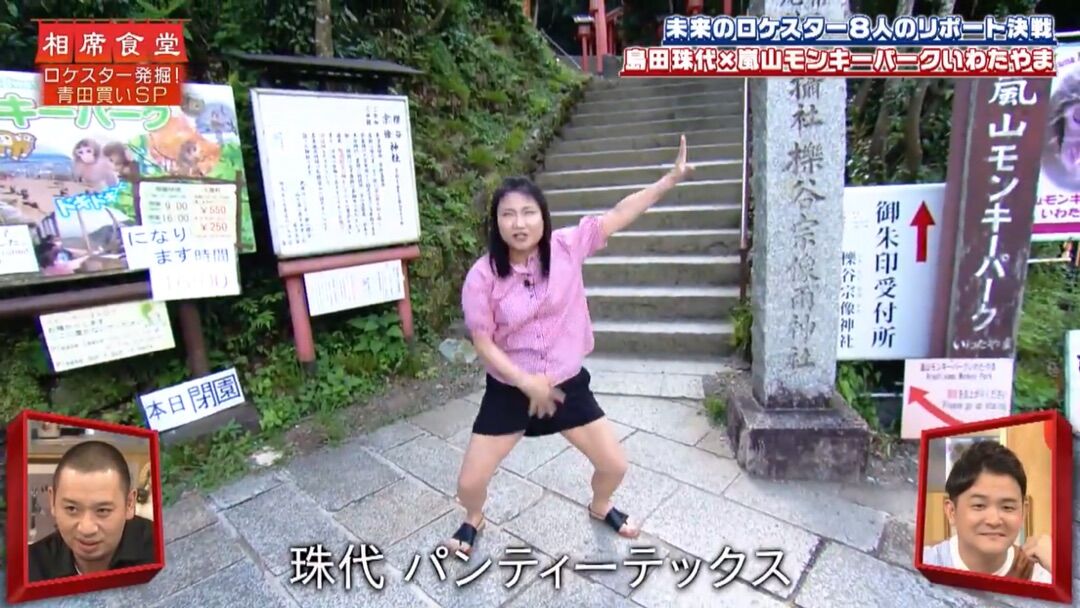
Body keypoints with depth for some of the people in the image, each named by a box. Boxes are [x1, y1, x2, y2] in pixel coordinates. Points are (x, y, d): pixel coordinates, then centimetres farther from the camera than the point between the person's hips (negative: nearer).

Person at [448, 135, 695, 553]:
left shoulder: (566, 247, -13)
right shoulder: (482, 276, -18)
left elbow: (619, 215, -10)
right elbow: (483, 343, -14)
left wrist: (672, 178, -13)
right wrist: (527, 382, -25)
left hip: (568, 384, 2)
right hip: (509, 390, -1)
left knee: (615, 465, 12)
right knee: (469, 483, 5)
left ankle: (600, 506, 50)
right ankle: (474, 520, 44)